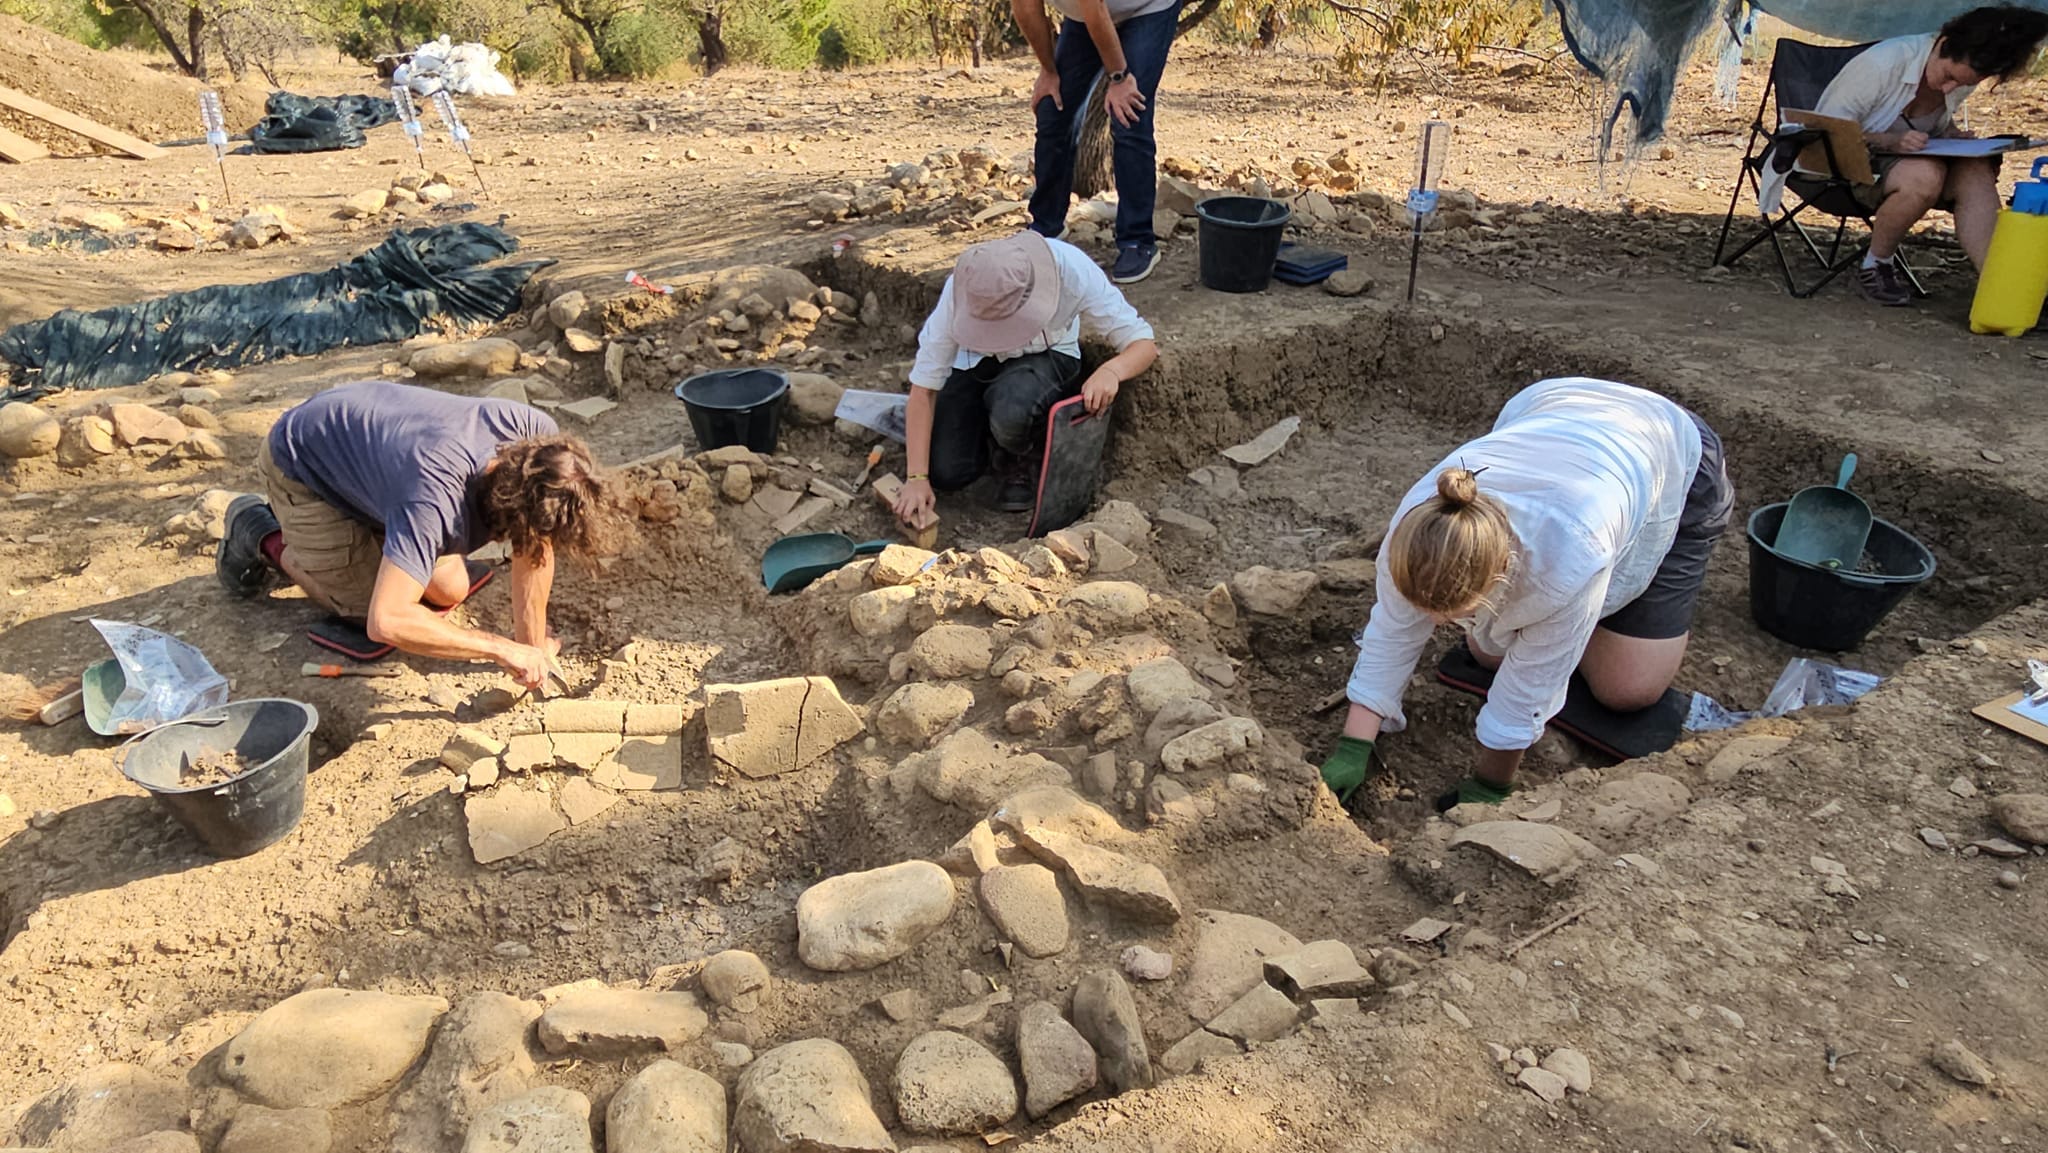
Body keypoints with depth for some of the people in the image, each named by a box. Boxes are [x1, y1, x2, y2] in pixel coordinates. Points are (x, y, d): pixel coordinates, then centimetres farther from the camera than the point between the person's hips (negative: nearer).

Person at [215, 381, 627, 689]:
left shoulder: (537, 435, -28)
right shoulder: (435, 502, -46)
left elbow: (535, 550, -15)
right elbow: (386, 622, -51)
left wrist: (533, 646, -16)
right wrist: (503, 648, -43)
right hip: (299, 463, -6)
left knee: (448, 592, 3)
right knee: (365, 605, -5)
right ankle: (265, 538, 16)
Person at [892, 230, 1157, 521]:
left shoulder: (1073, 271, -34)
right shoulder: (961, 292, -32)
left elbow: (1143, 343, -25)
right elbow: (924, 388, -25)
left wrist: (1111, 371, -49)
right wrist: (917, 478, -29)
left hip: (1047, 356, -1)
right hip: (976, 358, 1)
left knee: (1011, 411, -37)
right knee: (946, 472, -14)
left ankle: (1022, 463, -1)